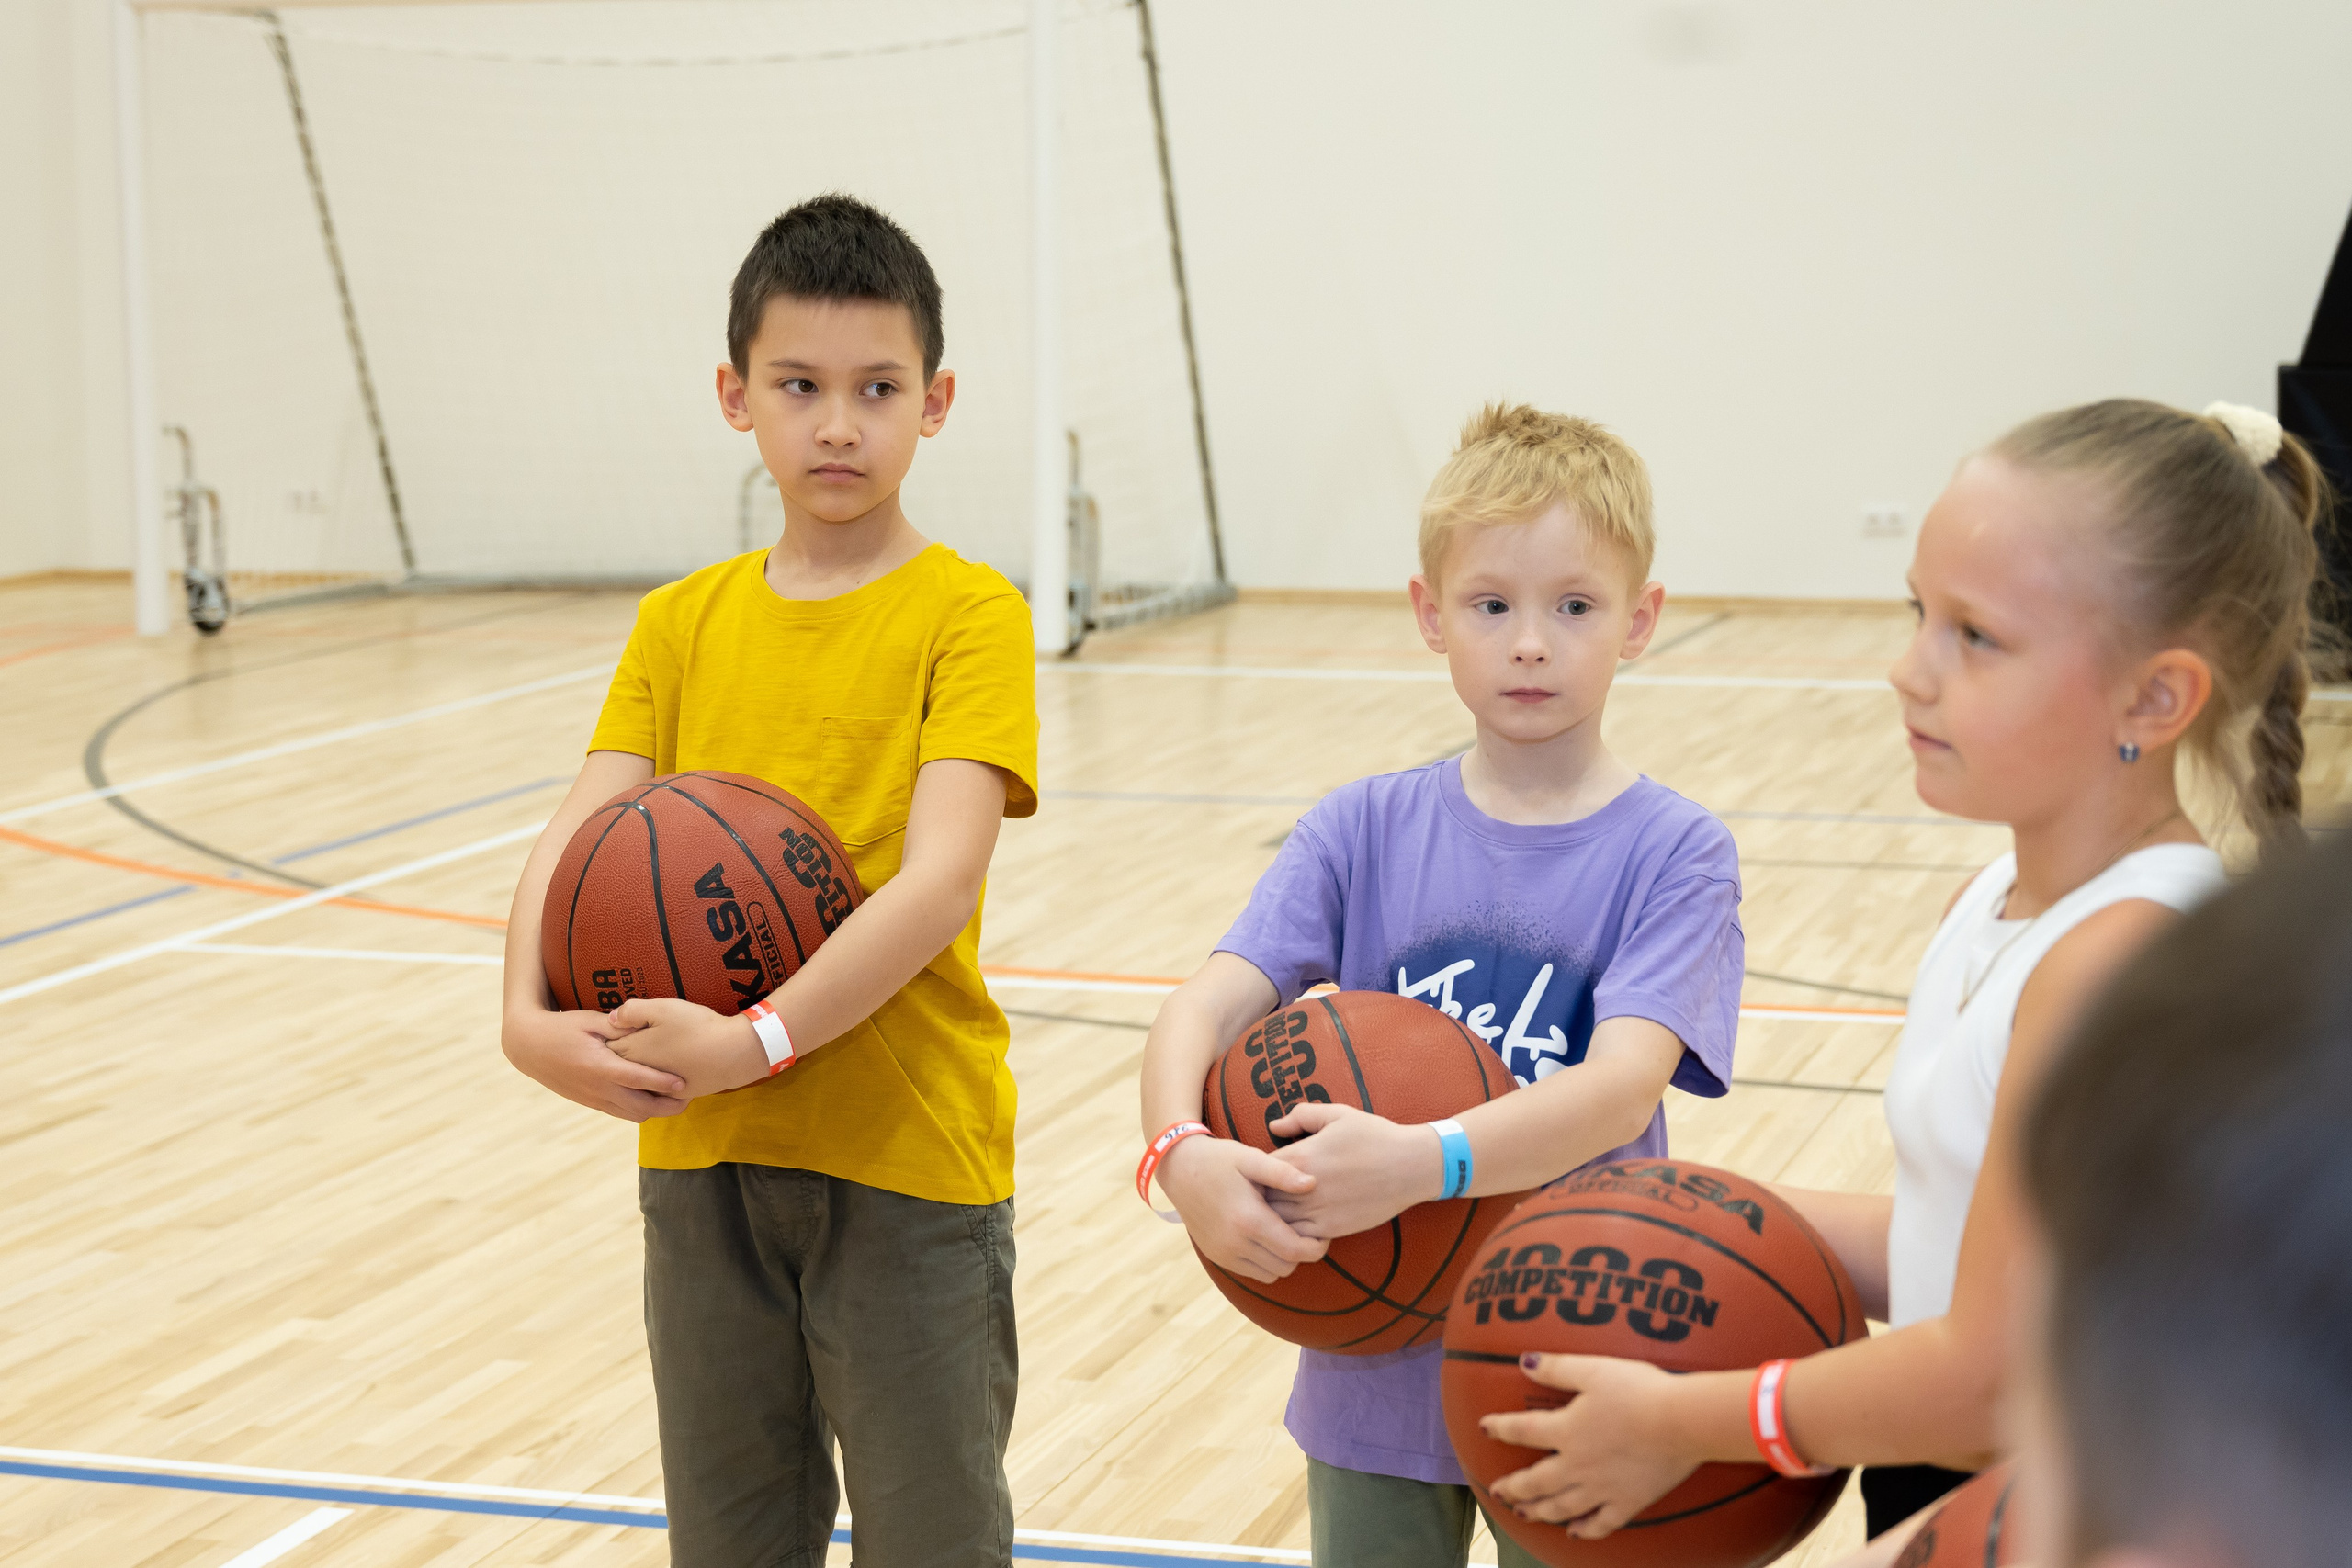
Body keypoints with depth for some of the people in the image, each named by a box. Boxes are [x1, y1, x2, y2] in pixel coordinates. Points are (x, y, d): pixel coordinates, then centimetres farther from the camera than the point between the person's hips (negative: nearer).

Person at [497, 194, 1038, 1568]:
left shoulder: (968, 615, -7)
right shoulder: (682, 624, 8)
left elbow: (940, 877, -18)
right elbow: (581, 839, -2)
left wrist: (762, 1040, -27)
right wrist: (531, 1016, -20)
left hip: (909, 1154, -4)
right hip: (700, 1152, 5)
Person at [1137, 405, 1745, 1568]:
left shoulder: (1675, 854, -9)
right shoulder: (1365, 830, -1)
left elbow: (1621, 1087, -23)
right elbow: (1206, 1006, -13)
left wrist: (1416, 1164, -39)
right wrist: (1183, 1155, -34)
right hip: (1375, 1375, 2)